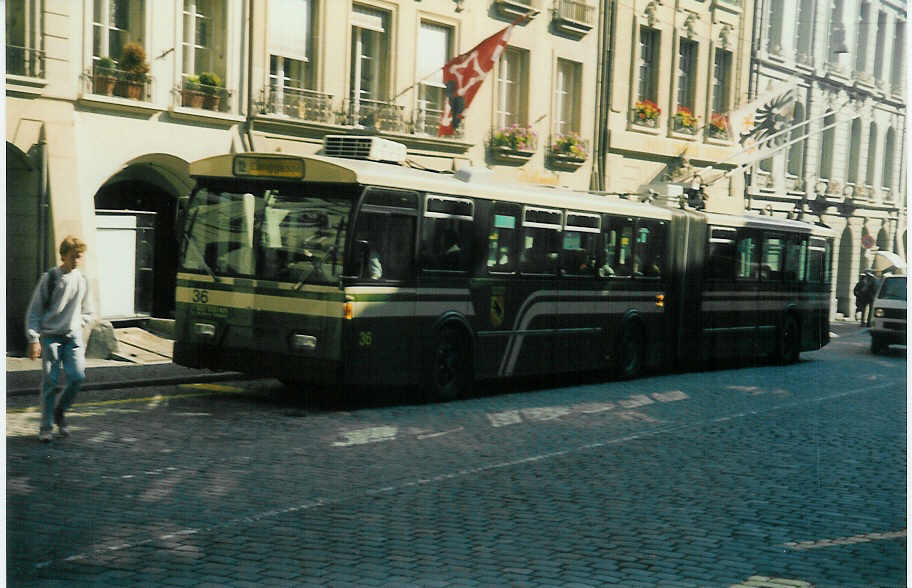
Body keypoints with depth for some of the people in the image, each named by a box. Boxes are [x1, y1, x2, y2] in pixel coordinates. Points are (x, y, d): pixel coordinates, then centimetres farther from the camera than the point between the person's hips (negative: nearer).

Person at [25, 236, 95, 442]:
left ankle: (60, 410, 13)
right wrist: (34, 339, -9)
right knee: (50, 382, -5)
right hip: (50, 336, -3)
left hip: (73, 336, 3)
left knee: (77, 376, -12)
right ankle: (46, 427, 6)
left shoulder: (82, 280, 8)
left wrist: (77, 325, 6)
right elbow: (34, 311, -2)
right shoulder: (50, 278, -3)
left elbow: (87, 312, 22)